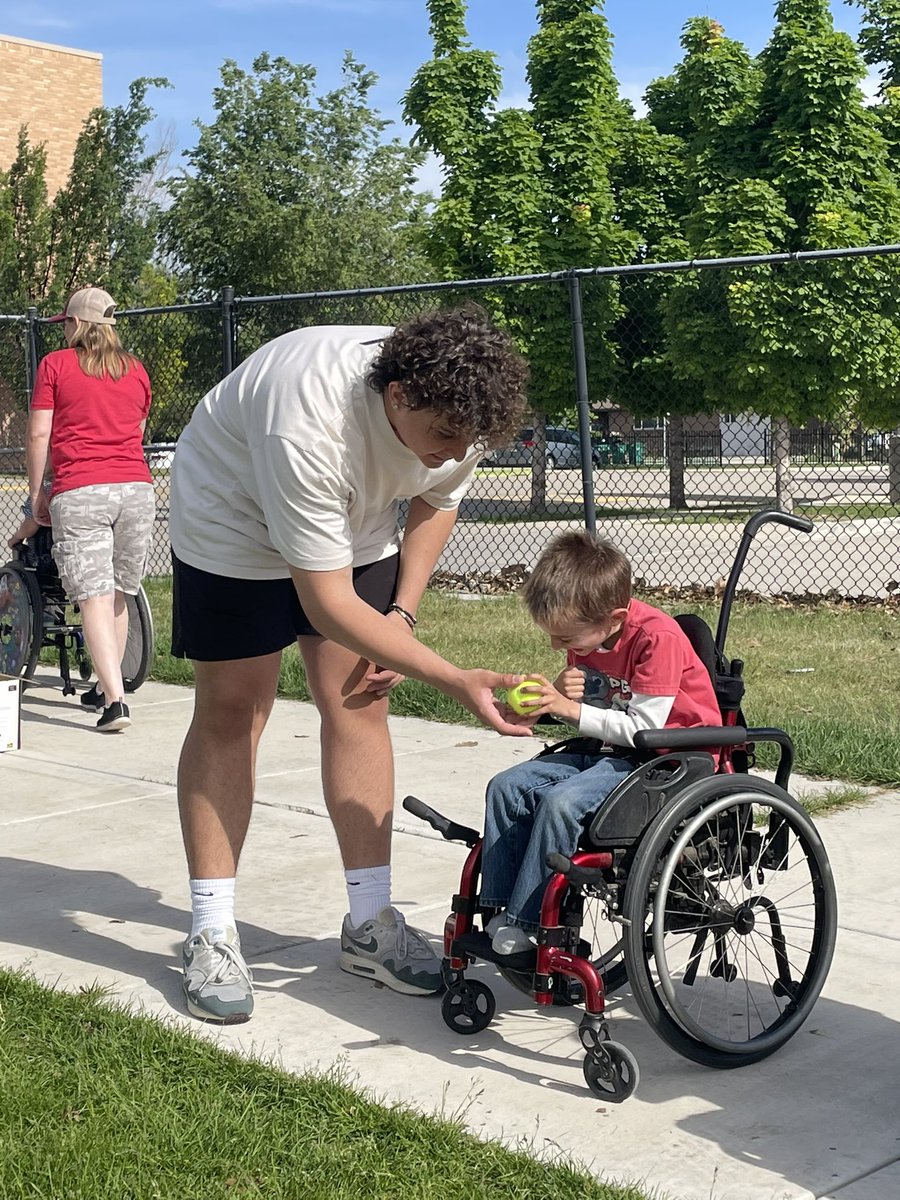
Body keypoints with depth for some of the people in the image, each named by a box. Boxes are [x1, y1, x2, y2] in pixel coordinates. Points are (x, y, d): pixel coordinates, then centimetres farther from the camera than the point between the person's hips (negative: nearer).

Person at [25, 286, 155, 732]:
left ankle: (115, 701, -17)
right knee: (118, 595, 16)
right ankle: (105, 687, 27)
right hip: (135, 488, 4)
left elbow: (38, 434, 0)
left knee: (94, 598, -7)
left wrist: (36, 494, 9)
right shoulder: (135, 370, 16)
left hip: (79, 492, -4)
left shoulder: (55, 365, 4)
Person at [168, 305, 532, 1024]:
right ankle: (211, 933, 2)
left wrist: (402, 614, -8)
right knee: (231, 710, -7)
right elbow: (328, 603, -37)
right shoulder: (308, 428, -42)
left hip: (352, 525, 6)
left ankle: (371, 924, 5)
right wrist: (456, 682, -39)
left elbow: (437, 502, 2)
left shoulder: (458, 411, -23)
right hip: (234, 517, -5)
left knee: (360, 701, -2)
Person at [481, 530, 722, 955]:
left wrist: (571, 709, -23)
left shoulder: (658, 637, -22)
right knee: (507, 787, -7)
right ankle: (497, 914, -6)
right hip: (611, 752, 9)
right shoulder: (585, 633, 2)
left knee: (561, 802, -29)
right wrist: (560, 693, -11)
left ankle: (523, 927, -20)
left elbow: (644, 728, -23)